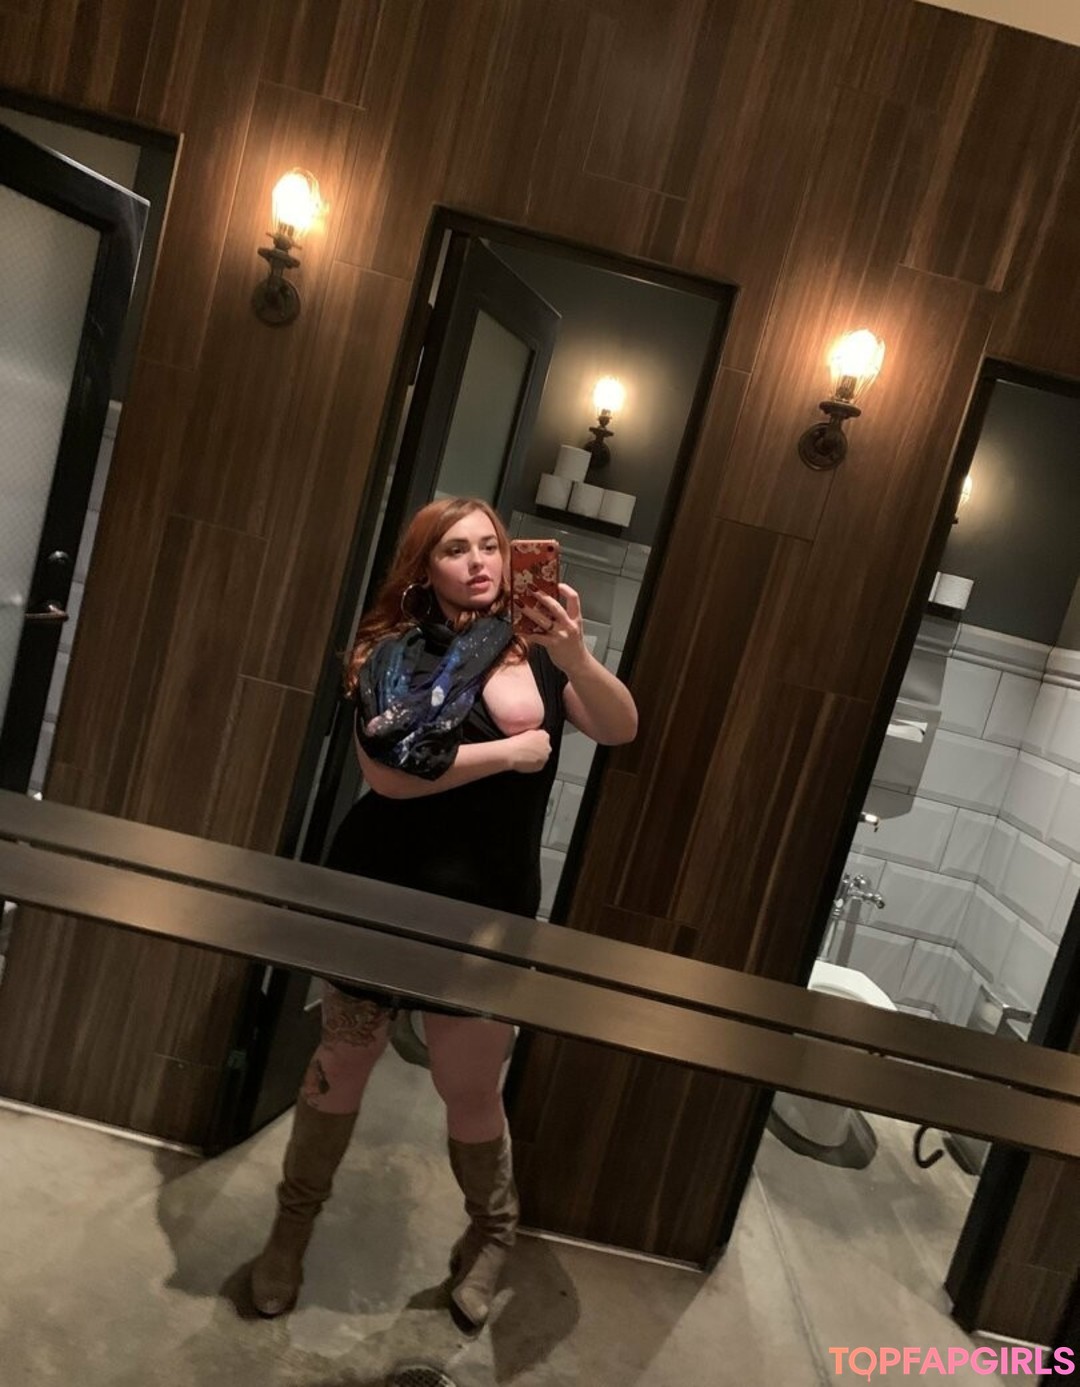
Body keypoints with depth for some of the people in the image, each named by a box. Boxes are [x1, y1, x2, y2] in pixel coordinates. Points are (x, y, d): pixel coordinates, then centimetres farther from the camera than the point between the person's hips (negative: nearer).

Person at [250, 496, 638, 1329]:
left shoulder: (533, 647, 0)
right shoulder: (395, 650, -9)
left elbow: (621, 730, -9)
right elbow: (388, 771, -22)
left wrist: (575, 655, -25)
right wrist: (509, 751, -19)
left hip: (490, 908, 1)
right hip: (382, 893, -1)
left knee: (471, 1089, 10)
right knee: (342, 1064, 16)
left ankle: (492, 1234, 40)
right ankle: (295, 1219, 43)